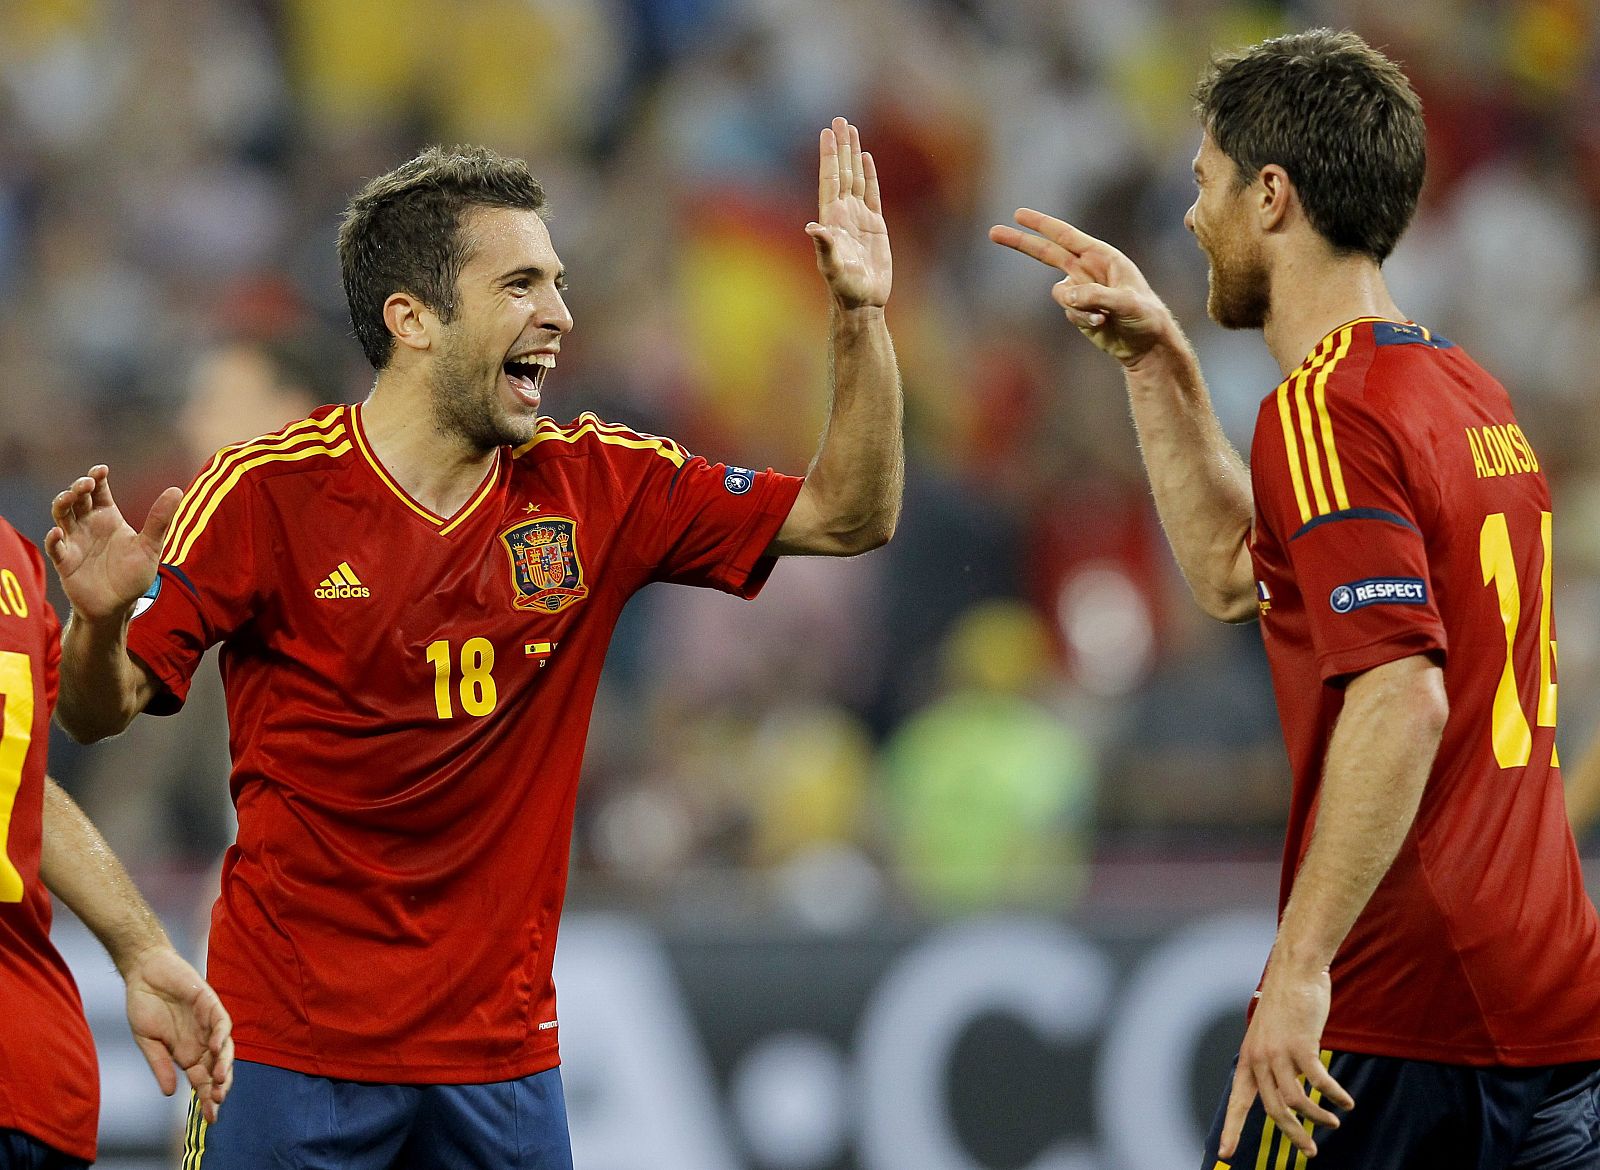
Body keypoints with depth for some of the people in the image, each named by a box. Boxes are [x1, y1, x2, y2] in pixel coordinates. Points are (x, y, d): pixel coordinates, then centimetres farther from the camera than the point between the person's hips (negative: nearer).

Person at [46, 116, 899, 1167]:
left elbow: (851, 515, 8)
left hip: (500, 1049, 4)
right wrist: (101, 621, -28)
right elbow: (104, 713, -6)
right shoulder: (271, 492, -8)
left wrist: (861, 314, -3)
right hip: (293, 1044, -4)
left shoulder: (595, 485, 4)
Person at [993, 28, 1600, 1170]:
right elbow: (1237, 574, 30)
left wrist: (1301, 966, -25)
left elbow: (1401, 700, -24)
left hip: (1395, 1021, -8)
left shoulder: (1326, 409, -12)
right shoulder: (1470, 391, 16)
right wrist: (1159, 361, 25)